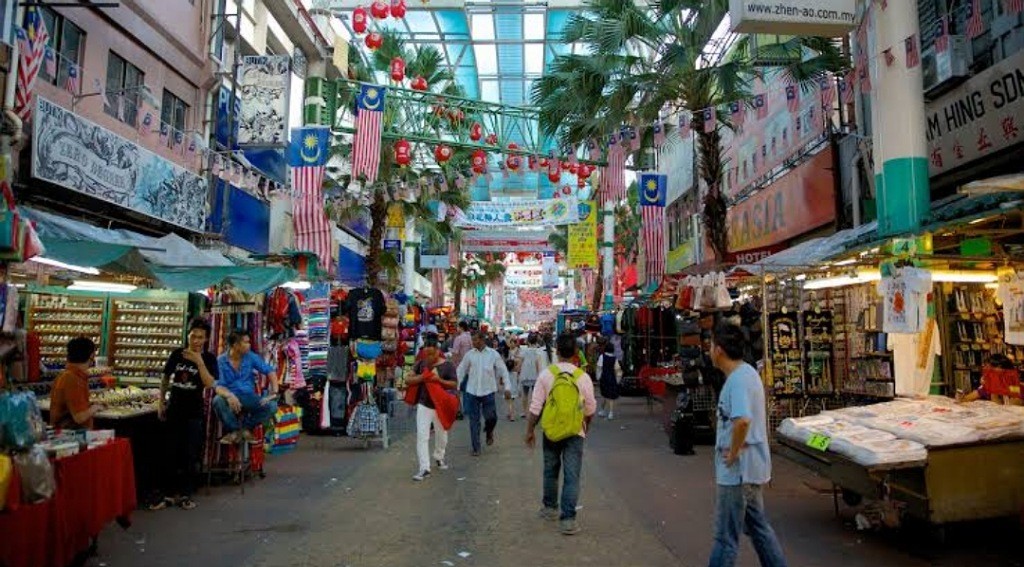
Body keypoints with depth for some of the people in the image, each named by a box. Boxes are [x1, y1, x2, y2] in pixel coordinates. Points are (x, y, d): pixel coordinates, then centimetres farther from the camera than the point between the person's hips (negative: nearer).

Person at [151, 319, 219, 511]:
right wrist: (161, 403, 7)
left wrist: (199, 362, -26)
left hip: (193, 413, -3)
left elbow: (210, 384, -19)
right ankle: (168, 494, 17)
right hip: (173, 410, 3)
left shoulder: (209, 359, -6)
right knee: (170, 454, 8)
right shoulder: (177, 354, 2)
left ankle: (185, 494, 16)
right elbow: (165, 379, 12)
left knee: (190, 455, 4)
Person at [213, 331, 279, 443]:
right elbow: (218, 386, -16)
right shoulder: (221, 361, -7)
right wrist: (229, 395, -39)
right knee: (218, 400, -36)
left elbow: (269, 371, 0)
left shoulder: (250, 356, 1)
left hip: (249, 397, 2)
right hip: (231, 397, -2)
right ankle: (234, 430, -9)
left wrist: (274, 392, -14)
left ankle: (245, 427, -1)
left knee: (272, 406, -26)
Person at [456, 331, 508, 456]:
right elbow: (461, 371, 7)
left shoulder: (493, 354, -3)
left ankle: (489, 432, 34)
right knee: (474, 421, 4)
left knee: (491, 417, -1)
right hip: (472, 391, 1)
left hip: (488, 391, -1)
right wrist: (457, 387, 3)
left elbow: (503, 371, 1)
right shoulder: (469, 354, 1)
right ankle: (476, 448, 14)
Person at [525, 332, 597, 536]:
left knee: (551, 471, 19)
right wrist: (586, 425, 22)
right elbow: (591, 409, 2)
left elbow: (535, 407, -6)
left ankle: (550, 508, 34)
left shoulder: (546, 374, -8)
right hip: (575, 432, -1)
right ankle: (568, 519, -1)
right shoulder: (583, 377, -7)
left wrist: (530, 431, 5)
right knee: (572, 476, 2)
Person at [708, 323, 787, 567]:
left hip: (737, 471, -10)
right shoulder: (747, 372, 9)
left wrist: (733, 453, -23)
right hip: (750, 468, 10)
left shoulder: (738, 379, -22)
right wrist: (736, 450, 10)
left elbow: (742, 420, -37)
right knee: (758, 526, 22)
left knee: (726, 537, 2)